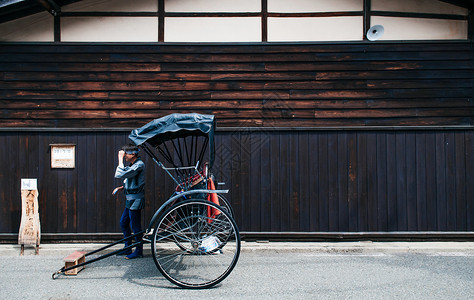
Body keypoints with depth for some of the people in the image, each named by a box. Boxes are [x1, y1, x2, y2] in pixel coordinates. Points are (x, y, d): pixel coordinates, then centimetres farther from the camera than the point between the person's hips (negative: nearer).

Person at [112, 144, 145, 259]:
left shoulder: (139, 165, -17)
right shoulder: (132, 165, 14)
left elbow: (121, 175, -25)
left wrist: (120, 159, -17)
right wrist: (122, 187, 8)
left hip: (135, 200, -10)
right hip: (130, 199, 10)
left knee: (135, 226, -2)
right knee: (123, 223, 17)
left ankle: (139, 251, 10)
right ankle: (128, 248, 28)